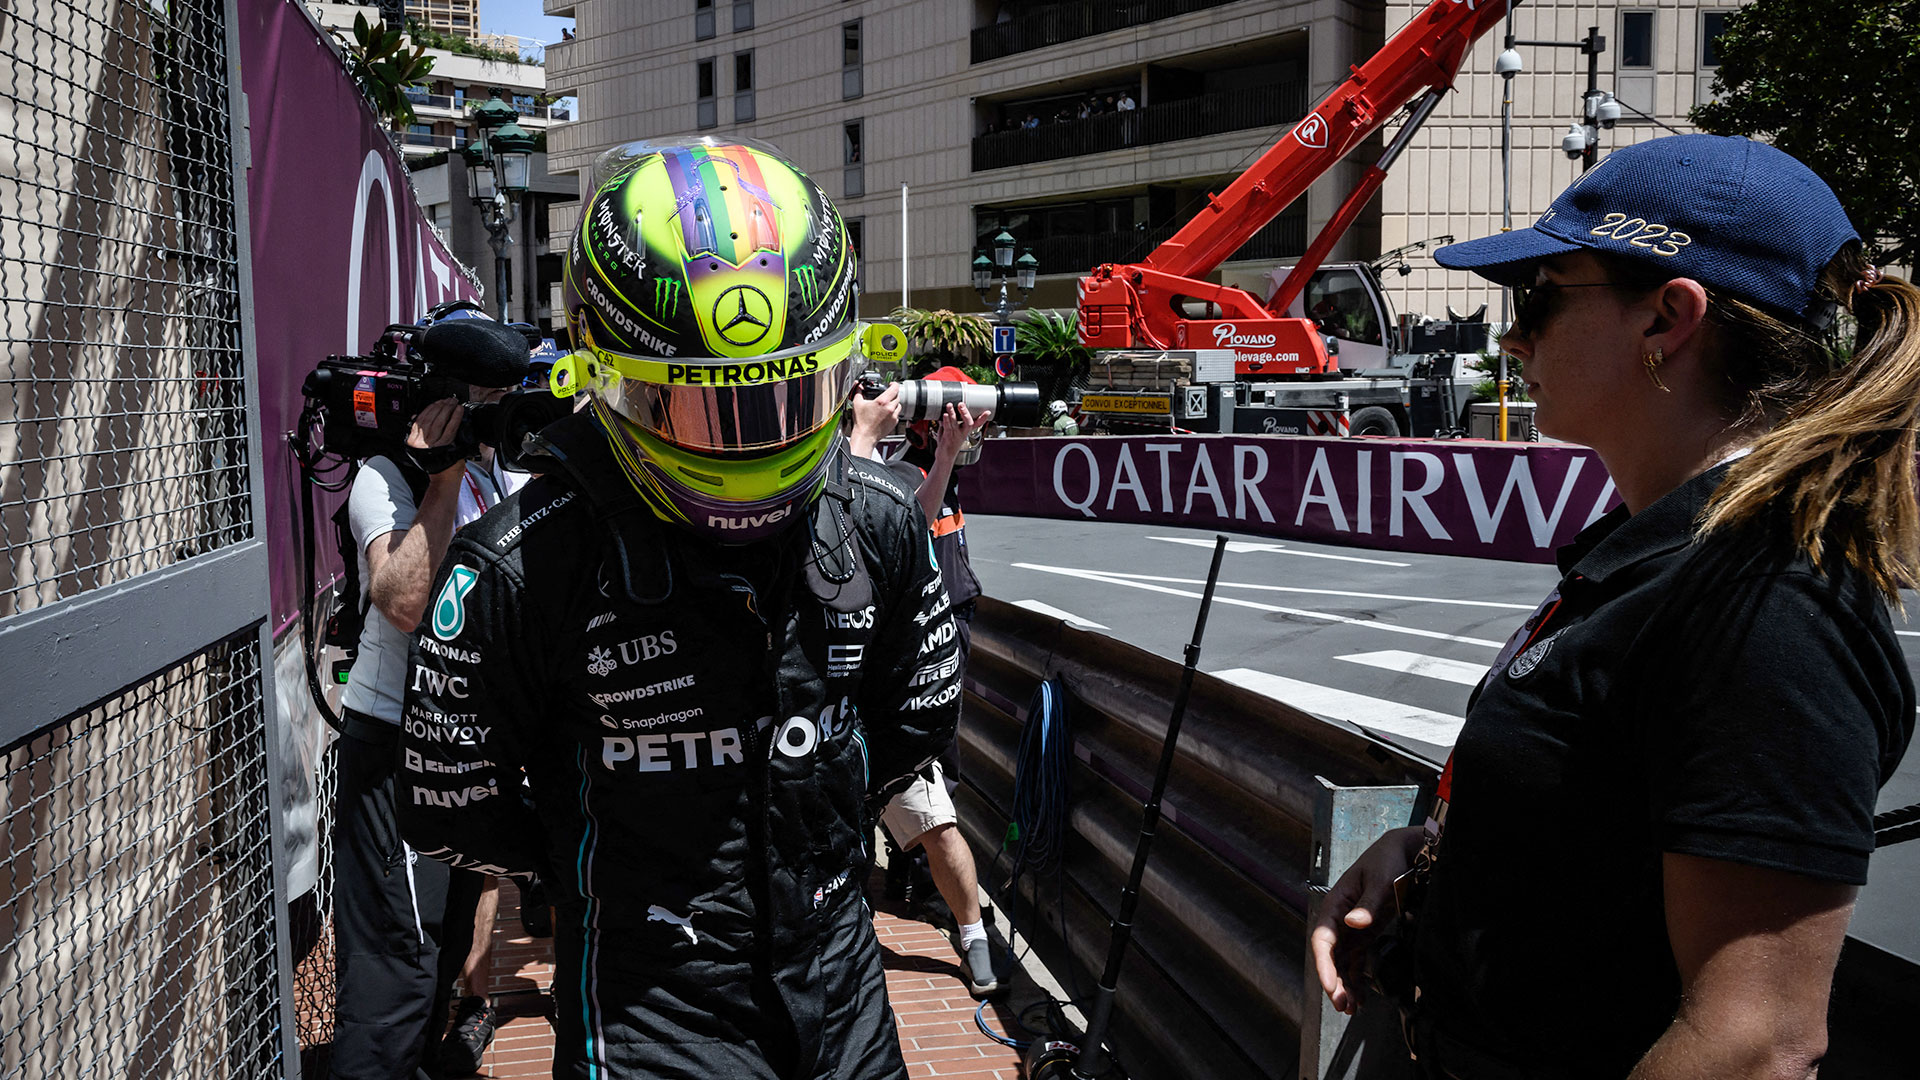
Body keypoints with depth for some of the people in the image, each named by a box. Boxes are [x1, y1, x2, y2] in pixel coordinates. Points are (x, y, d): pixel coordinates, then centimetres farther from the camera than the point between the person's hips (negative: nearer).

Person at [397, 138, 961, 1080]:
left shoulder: (879, 527, -6)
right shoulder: (518, 571, -18)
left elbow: (917, 714, 10)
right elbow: (456, 814, -8)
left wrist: (809, 811, 5)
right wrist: (606, 868, -1)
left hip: (838, 972, 4)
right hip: (649, 998, -3)